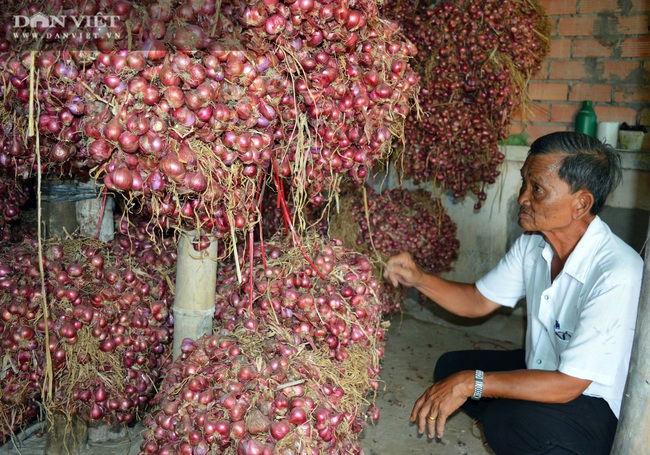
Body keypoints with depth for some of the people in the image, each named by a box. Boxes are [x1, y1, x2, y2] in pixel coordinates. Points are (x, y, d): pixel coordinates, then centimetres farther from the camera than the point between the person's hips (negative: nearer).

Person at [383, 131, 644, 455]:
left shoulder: (617, 275, -32)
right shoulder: (532, 243, -8)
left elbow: (567, 385, -29)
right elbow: (479, 301, 4)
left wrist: (471, 382, -28)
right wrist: (418, 279, -12)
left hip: (593, 405, -7)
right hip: (539, 368, 7)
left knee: (506, 422, -32)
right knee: (450, 367, 0)